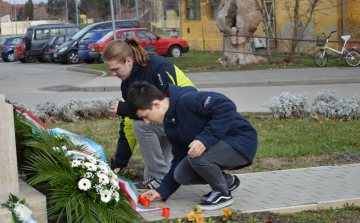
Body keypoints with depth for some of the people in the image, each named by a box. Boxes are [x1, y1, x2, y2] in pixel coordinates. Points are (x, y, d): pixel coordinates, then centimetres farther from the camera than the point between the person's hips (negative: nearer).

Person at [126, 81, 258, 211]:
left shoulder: (187, 100, -23)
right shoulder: (169, 127, 8)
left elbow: (227, 107, -32)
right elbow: (179, 159, 14)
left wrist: (206, 138, -35)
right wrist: (163, 191, 9)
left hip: (241, 142, -9)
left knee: (196, 155, -31)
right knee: (181, 175, -3)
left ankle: (223, 194, -5)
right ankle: (228, 181, 17)